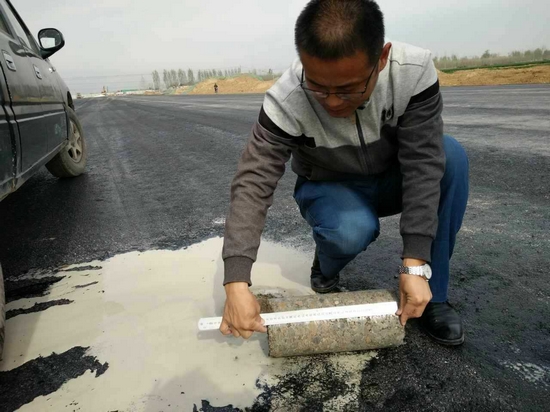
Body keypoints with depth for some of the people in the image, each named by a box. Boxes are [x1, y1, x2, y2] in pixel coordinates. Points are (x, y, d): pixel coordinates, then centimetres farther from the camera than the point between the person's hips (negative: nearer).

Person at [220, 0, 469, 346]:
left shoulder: (415, 71, -27)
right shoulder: (286, 102, -31)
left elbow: (424, 165, -28)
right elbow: (253, 185, -32)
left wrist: (415, 265, -33)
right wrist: (237, 283, -40)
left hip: (389, 181, 2)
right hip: (330, 189, -2)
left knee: (450, 155, -28)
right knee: (351, 232, -36)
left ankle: (433, 294, -13)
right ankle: (326, 267, 3)